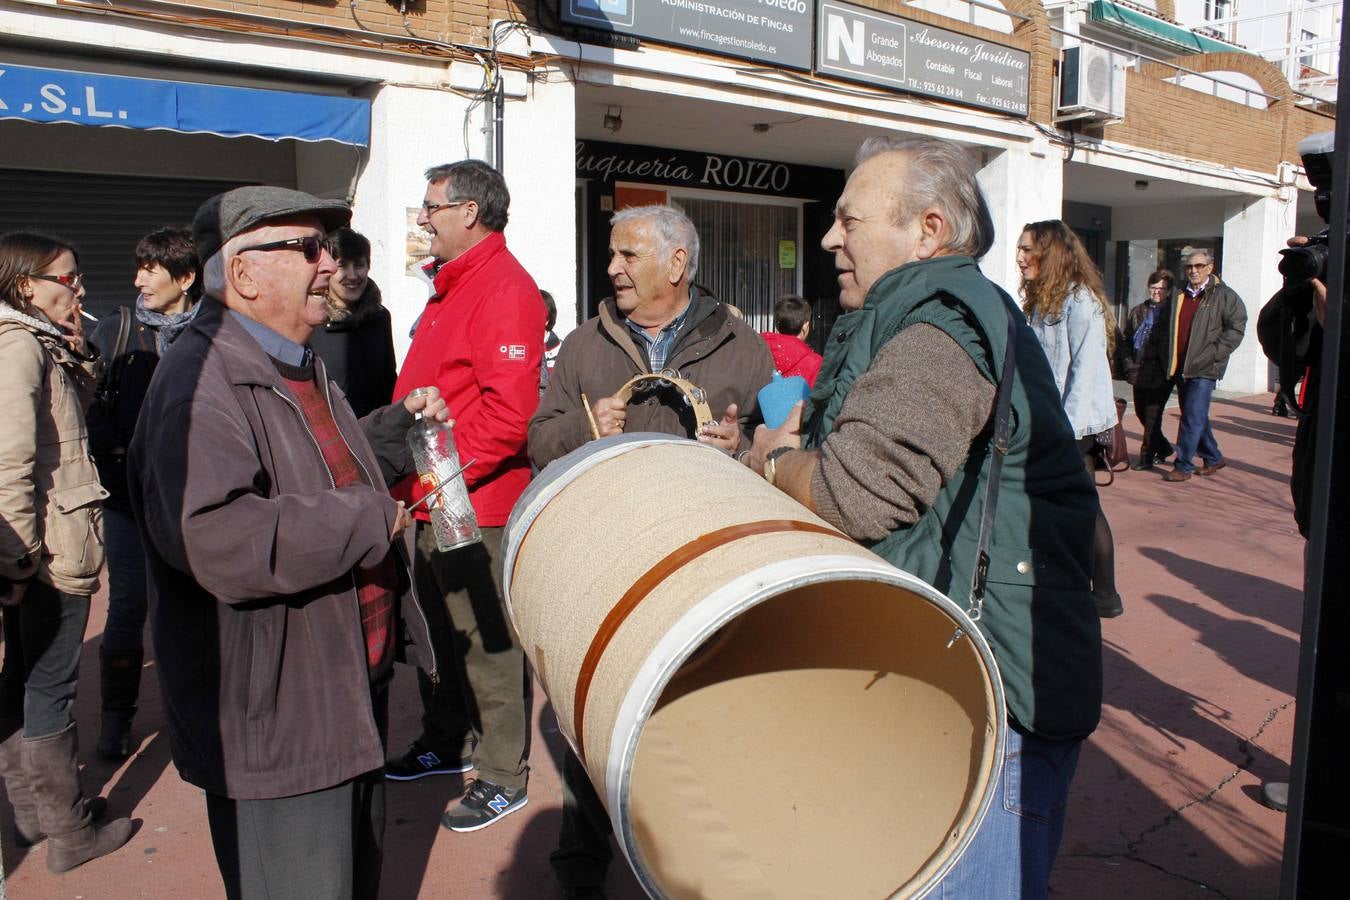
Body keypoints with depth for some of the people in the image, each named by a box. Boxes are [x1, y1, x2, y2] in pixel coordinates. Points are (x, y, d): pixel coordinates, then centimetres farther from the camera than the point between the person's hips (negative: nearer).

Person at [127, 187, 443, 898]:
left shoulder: (299, 367, 13)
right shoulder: (202, 381, -23)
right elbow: (215, 536, -37)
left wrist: (401, 425, 10)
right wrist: (367, 520, -26)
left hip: (352, 691, 10)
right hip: (275, 721, -10)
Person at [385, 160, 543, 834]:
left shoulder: (505, 290, -16)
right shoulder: (451, 286, 16)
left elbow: (506, 415, -25)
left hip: (475, 506, -10)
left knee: (487, 641, 2)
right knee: (441, 629, 22)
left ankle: (502, 777, 18)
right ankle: (447, 742, 40)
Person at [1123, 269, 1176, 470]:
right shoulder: (1138, 312, 11)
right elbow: (1126, 341, 15)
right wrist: (1129, 364, 4)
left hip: (1161, 374, -5)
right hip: (1140, 372, 5)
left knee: (1152, 415, -1)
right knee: (1142, 413, 13)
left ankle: (1147, 457, 11)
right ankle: (1164, 447, 34)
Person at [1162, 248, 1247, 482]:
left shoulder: (1224, 295, -3)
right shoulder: (1180, 296, 16)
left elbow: (1236, 328, -8)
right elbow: (1172, 331, 23)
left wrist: (1213, 354, -15)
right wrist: (1170, 362, 11)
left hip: (1204, 370, -6)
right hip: (1180, 368, 7)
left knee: (1193, 418, -9)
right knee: (1196, 417, 15)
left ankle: (1183, 466, -4)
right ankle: (1213, 458, 31)